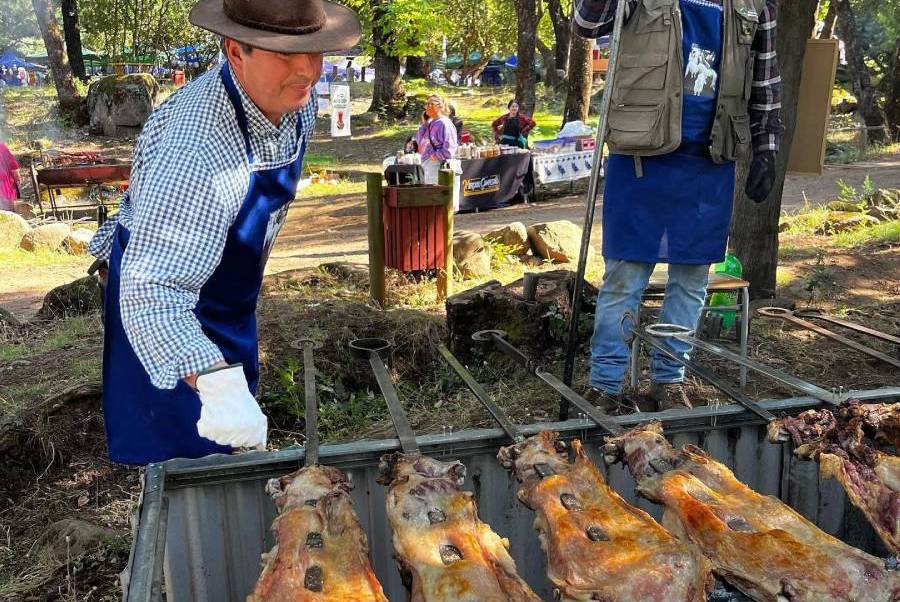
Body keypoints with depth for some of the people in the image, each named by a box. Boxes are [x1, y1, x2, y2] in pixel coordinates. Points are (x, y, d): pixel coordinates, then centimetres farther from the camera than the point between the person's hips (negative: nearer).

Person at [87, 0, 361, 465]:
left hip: (231, 302, 8)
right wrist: (215, 381, -59)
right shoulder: (195, 152, -40)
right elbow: (152, 292, -45)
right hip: (169, 319, -8)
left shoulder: (295, 99, -11)